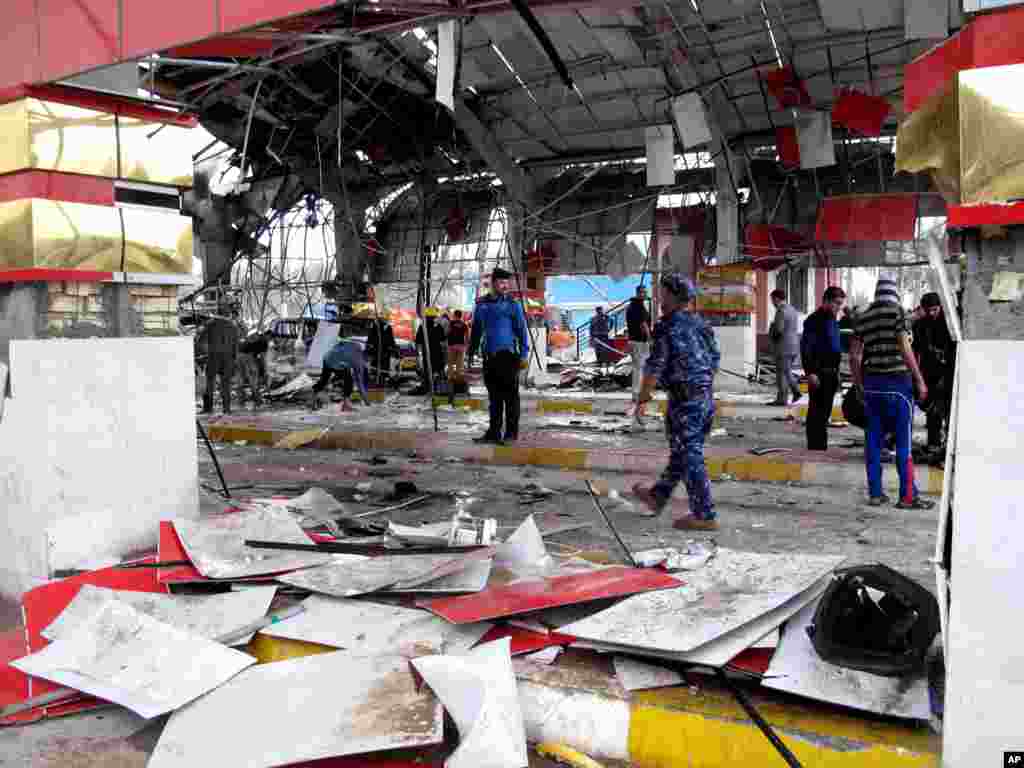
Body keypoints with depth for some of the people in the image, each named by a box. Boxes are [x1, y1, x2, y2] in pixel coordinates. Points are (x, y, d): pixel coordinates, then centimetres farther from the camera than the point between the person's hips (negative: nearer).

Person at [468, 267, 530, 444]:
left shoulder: (512, 304, -1)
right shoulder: (481, 305, 12)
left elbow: (522, 330, -4)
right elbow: (476, 330, 20)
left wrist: (524, 354, -11)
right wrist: (471, 353, 19)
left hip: (507, 355, -5)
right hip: (489, 357, 5)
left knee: (510, 396, 0)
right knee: (494, 396, 10)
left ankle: (511, 433, 6)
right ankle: (494, 432, 17)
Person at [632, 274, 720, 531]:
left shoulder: (668, 327, -13)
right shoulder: (700, 324, 12)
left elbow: (656, 365, -16)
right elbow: (715, 359, 18)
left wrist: (643, 398, -8)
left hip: (684, 400, -9)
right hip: (706, 398, 9)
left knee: (690, 457, -2)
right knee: (682, 452, 17)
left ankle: (704, 516, 2)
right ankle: (657, 498, 33)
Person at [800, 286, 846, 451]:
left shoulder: (833, 320, 17)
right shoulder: (814, 320, -11)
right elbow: (806, 347, -16)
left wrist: (837, 372, 21)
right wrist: (810, 372, -22)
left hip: (831, 372, 9)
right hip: (819, 372, -9)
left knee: (825, 412, 14)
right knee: (817, 412, -7)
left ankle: (820, 447, 22)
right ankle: (816, 448, -4)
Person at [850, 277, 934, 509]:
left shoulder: (863, 317, 10)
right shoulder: (896, 311, -4)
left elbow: (854, 356, 9)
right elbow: (905, 348, -11)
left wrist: (859, 385, 18)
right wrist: (920, 380, -7)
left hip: (872, 383, 5)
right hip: (897, 381, -5)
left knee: (874, 440, 8)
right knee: (903, 441, -1)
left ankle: (875, 493, 13)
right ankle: (908, 496, 2)